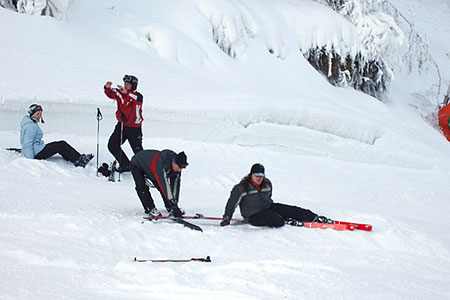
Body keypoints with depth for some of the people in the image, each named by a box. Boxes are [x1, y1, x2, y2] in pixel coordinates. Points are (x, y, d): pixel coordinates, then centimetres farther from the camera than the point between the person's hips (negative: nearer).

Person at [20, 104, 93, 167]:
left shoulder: (32, 123, 15)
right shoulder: (30, 126, -19)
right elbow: (27, 144, -25)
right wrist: (31, 159, -28)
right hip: (37, 153, -11)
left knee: (62, 144, 7)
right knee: (61, 145, -8)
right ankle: (79, 160, -2)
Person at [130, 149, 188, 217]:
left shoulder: (177, 167, -23)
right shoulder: (161, 165, -46)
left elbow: (176, 185, -15)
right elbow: (165, 185, -49)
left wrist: (175, 203, -18)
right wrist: (173, 204, -52)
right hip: (137, 164, -6)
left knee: (161, 187, -3)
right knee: (142, 188, -22)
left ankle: (169, 207, 10)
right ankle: (150, 209, -12)